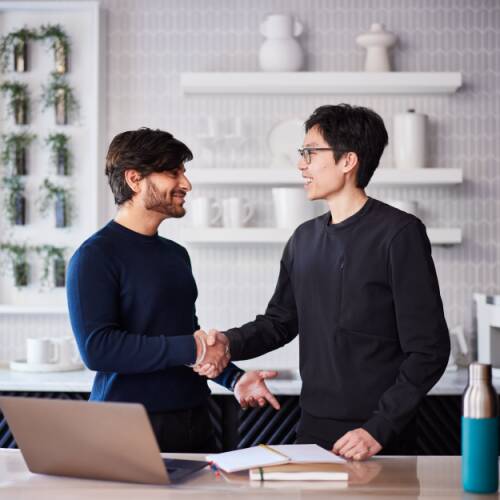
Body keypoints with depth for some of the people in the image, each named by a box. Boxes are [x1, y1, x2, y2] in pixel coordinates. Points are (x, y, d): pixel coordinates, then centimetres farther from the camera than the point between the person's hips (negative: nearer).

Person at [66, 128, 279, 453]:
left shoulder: (176, 254, 14)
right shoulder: (95, 256, -10)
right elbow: (96, 348, -20)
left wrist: (234, 378, 9)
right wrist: (190, 349, -17)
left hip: (194, 422, 7)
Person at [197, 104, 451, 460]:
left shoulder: (399, 234, -11)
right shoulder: (305, 239, 9)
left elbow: (428, 350, -13)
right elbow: (281, 321, 18)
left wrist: (380, 428, -18)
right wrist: (231, 343, -2)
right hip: (313, 430, 6)